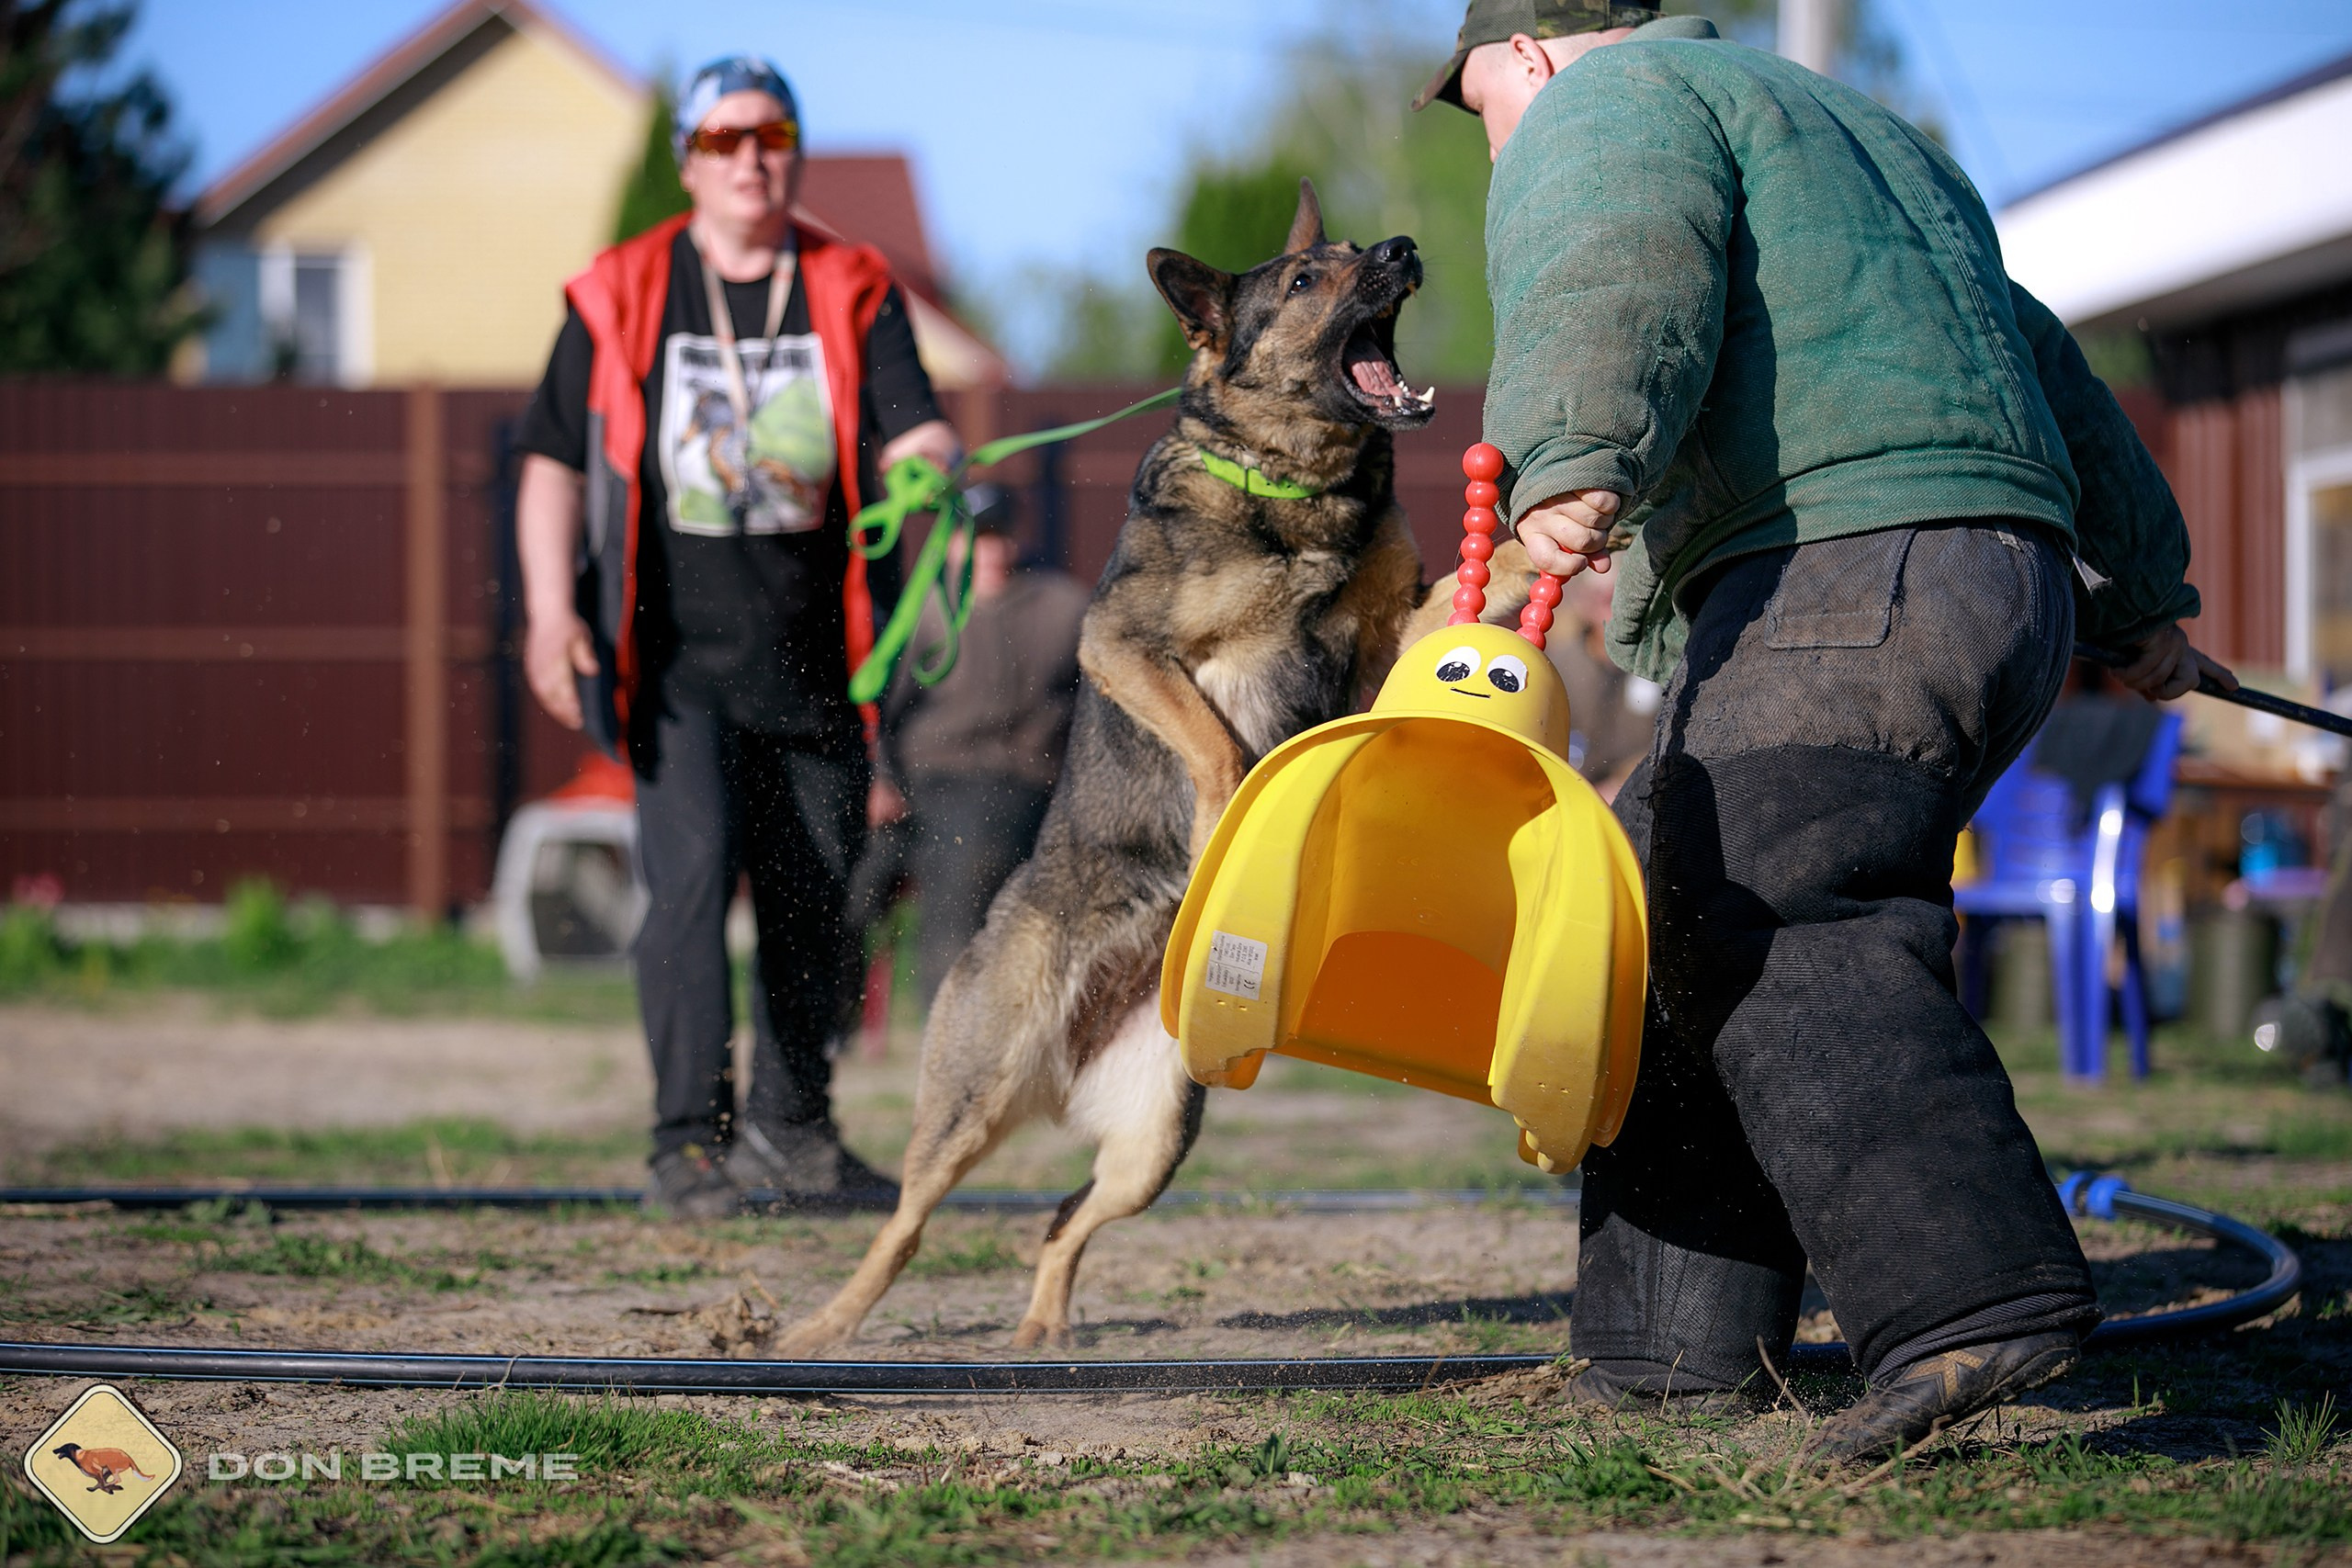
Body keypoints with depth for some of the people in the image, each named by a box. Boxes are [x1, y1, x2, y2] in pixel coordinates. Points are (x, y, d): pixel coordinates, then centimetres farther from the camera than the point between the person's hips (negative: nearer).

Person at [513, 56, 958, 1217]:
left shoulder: (853, 294, 6)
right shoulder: (619, 298, 2)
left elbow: (912, 434, -3)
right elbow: (553, 461, 3)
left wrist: (933, 468, -28)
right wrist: (550, 609, -9)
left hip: (810, 656, 3)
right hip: (673, 653, -3)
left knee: (815, 896, 8)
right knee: (694, 869, -17)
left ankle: (792, 1130, 24)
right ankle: (689, 1138, -16)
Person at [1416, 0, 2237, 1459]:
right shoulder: (1858, 128, 35)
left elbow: (1622, 287, -18)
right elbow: (2044, 370, 40)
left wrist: (1575, 466, -36)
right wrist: (2142, 597, 48)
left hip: (1840, 572, -10)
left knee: (1771, 941, -22)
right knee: (1681, 933, 15)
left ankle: (1972, 1298, -38)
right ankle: (1680, 1340, 13)